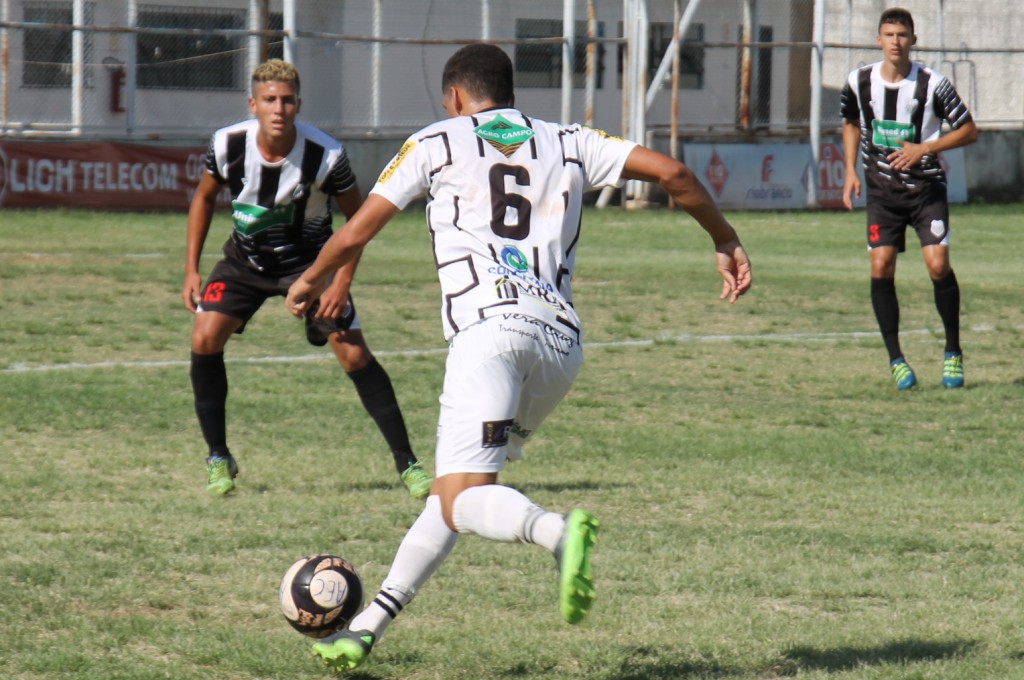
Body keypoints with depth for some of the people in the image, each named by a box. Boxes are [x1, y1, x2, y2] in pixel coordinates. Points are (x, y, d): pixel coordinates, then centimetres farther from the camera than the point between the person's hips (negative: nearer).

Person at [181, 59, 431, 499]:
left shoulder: (326, 155, -26)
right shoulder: (227, 144, -19)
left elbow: (357, 217, -9)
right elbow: (205, 198, 2)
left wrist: (342, 283, -18)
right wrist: (191, 270, -1)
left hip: (308, 260, -2)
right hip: (245, 260, 2)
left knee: (354, 355, -11)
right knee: (205, 339, -16)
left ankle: (407, 463, 1)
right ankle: (219, 459, 2)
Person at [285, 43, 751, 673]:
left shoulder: (437, 142, 15)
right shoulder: (567, 143, 22)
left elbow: (353, 236, 16)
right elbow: (671, 172, 12)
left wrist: (310, 282, 35)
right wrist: (727, 243, 24)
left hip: (490, 329, -5)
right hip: (563, 341, 5)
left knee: (462, 499, -14)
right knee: (454, 490, 17)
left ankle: (557, 531, -44)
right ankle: (367, 628, 15)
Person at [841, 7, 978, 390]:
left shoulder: (932, 84, -11)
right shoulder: (859, 83, -2)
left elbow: (969, 131, -4)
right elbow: (851, 124, 18)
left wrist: (925, 148, -16)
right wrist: (851, 171, 7)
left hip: (926, 186, -2)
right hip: (882, 189, 2)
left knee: (938, 264, -14)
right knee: (881, 266, -10)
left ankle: (953, 352, 4)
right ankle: (895, 359, 1)